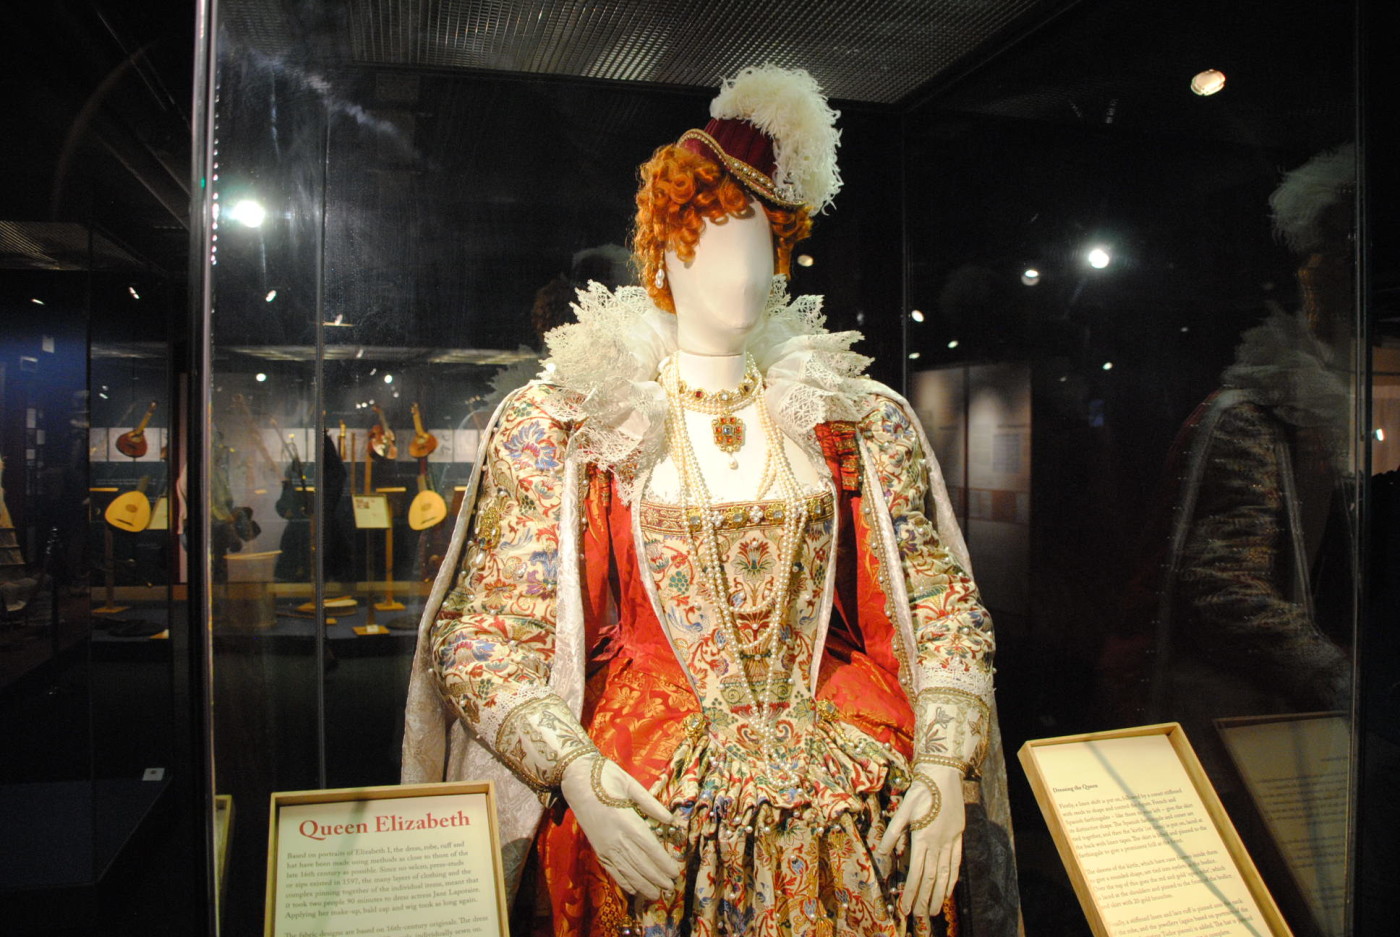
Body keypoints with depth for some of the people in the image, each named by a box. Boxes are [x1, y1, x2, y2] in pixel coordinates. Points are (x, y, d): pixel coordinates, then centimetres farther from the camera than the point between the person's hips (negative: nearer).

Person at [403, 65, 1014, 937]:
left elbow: (943, 610, 8)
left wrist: (943, 772, -4)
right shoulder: (554, 423, 0)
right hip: (649, 821, -2)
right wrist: (578, 772, -15)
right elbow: (483, 636, -2)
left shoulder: (862, 420, 7)